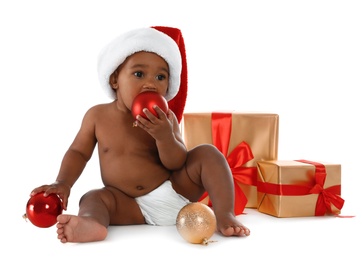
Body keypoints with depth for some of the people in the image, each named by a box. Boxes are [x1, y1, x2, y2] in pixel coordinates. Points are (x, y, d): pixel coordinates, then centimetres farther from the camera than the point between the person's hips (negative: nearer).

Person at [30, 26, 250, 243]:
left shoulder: (165, 119, -4)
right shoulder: (98, 116, 0)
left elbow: (177, 164, -9)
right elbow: (78, 152, 10)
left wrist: (165, 137, -28)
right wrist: (63, 183, -7)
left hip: (175, 192, 0)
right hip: (132, 207, 0)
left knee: (206, 153, -14)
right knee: (94, 198, -23)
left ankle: (224, 214, -24)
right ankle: (91, 224, -57)